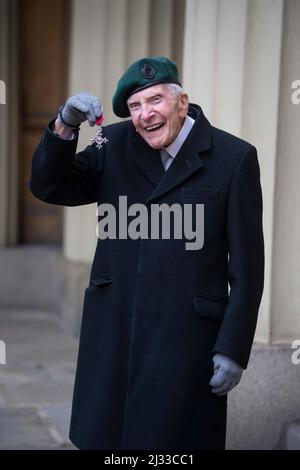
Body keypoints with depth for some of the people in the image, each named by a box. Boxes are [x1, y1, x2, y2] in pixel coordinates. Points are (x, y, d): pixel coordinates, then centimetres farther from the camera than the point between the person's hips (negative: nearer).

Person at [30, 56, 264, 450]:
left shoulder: (234, 158, -7)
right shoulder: (116, 145, 5)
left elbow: (247, 265, -7)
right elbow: (48, 187, 4)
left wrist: (234, 350, -9)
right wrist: (65, 126, -12)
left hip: (186, 339, -3)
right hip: (112, 333, 4)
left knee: (174, 442, 5)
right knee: (103, 438, 14)